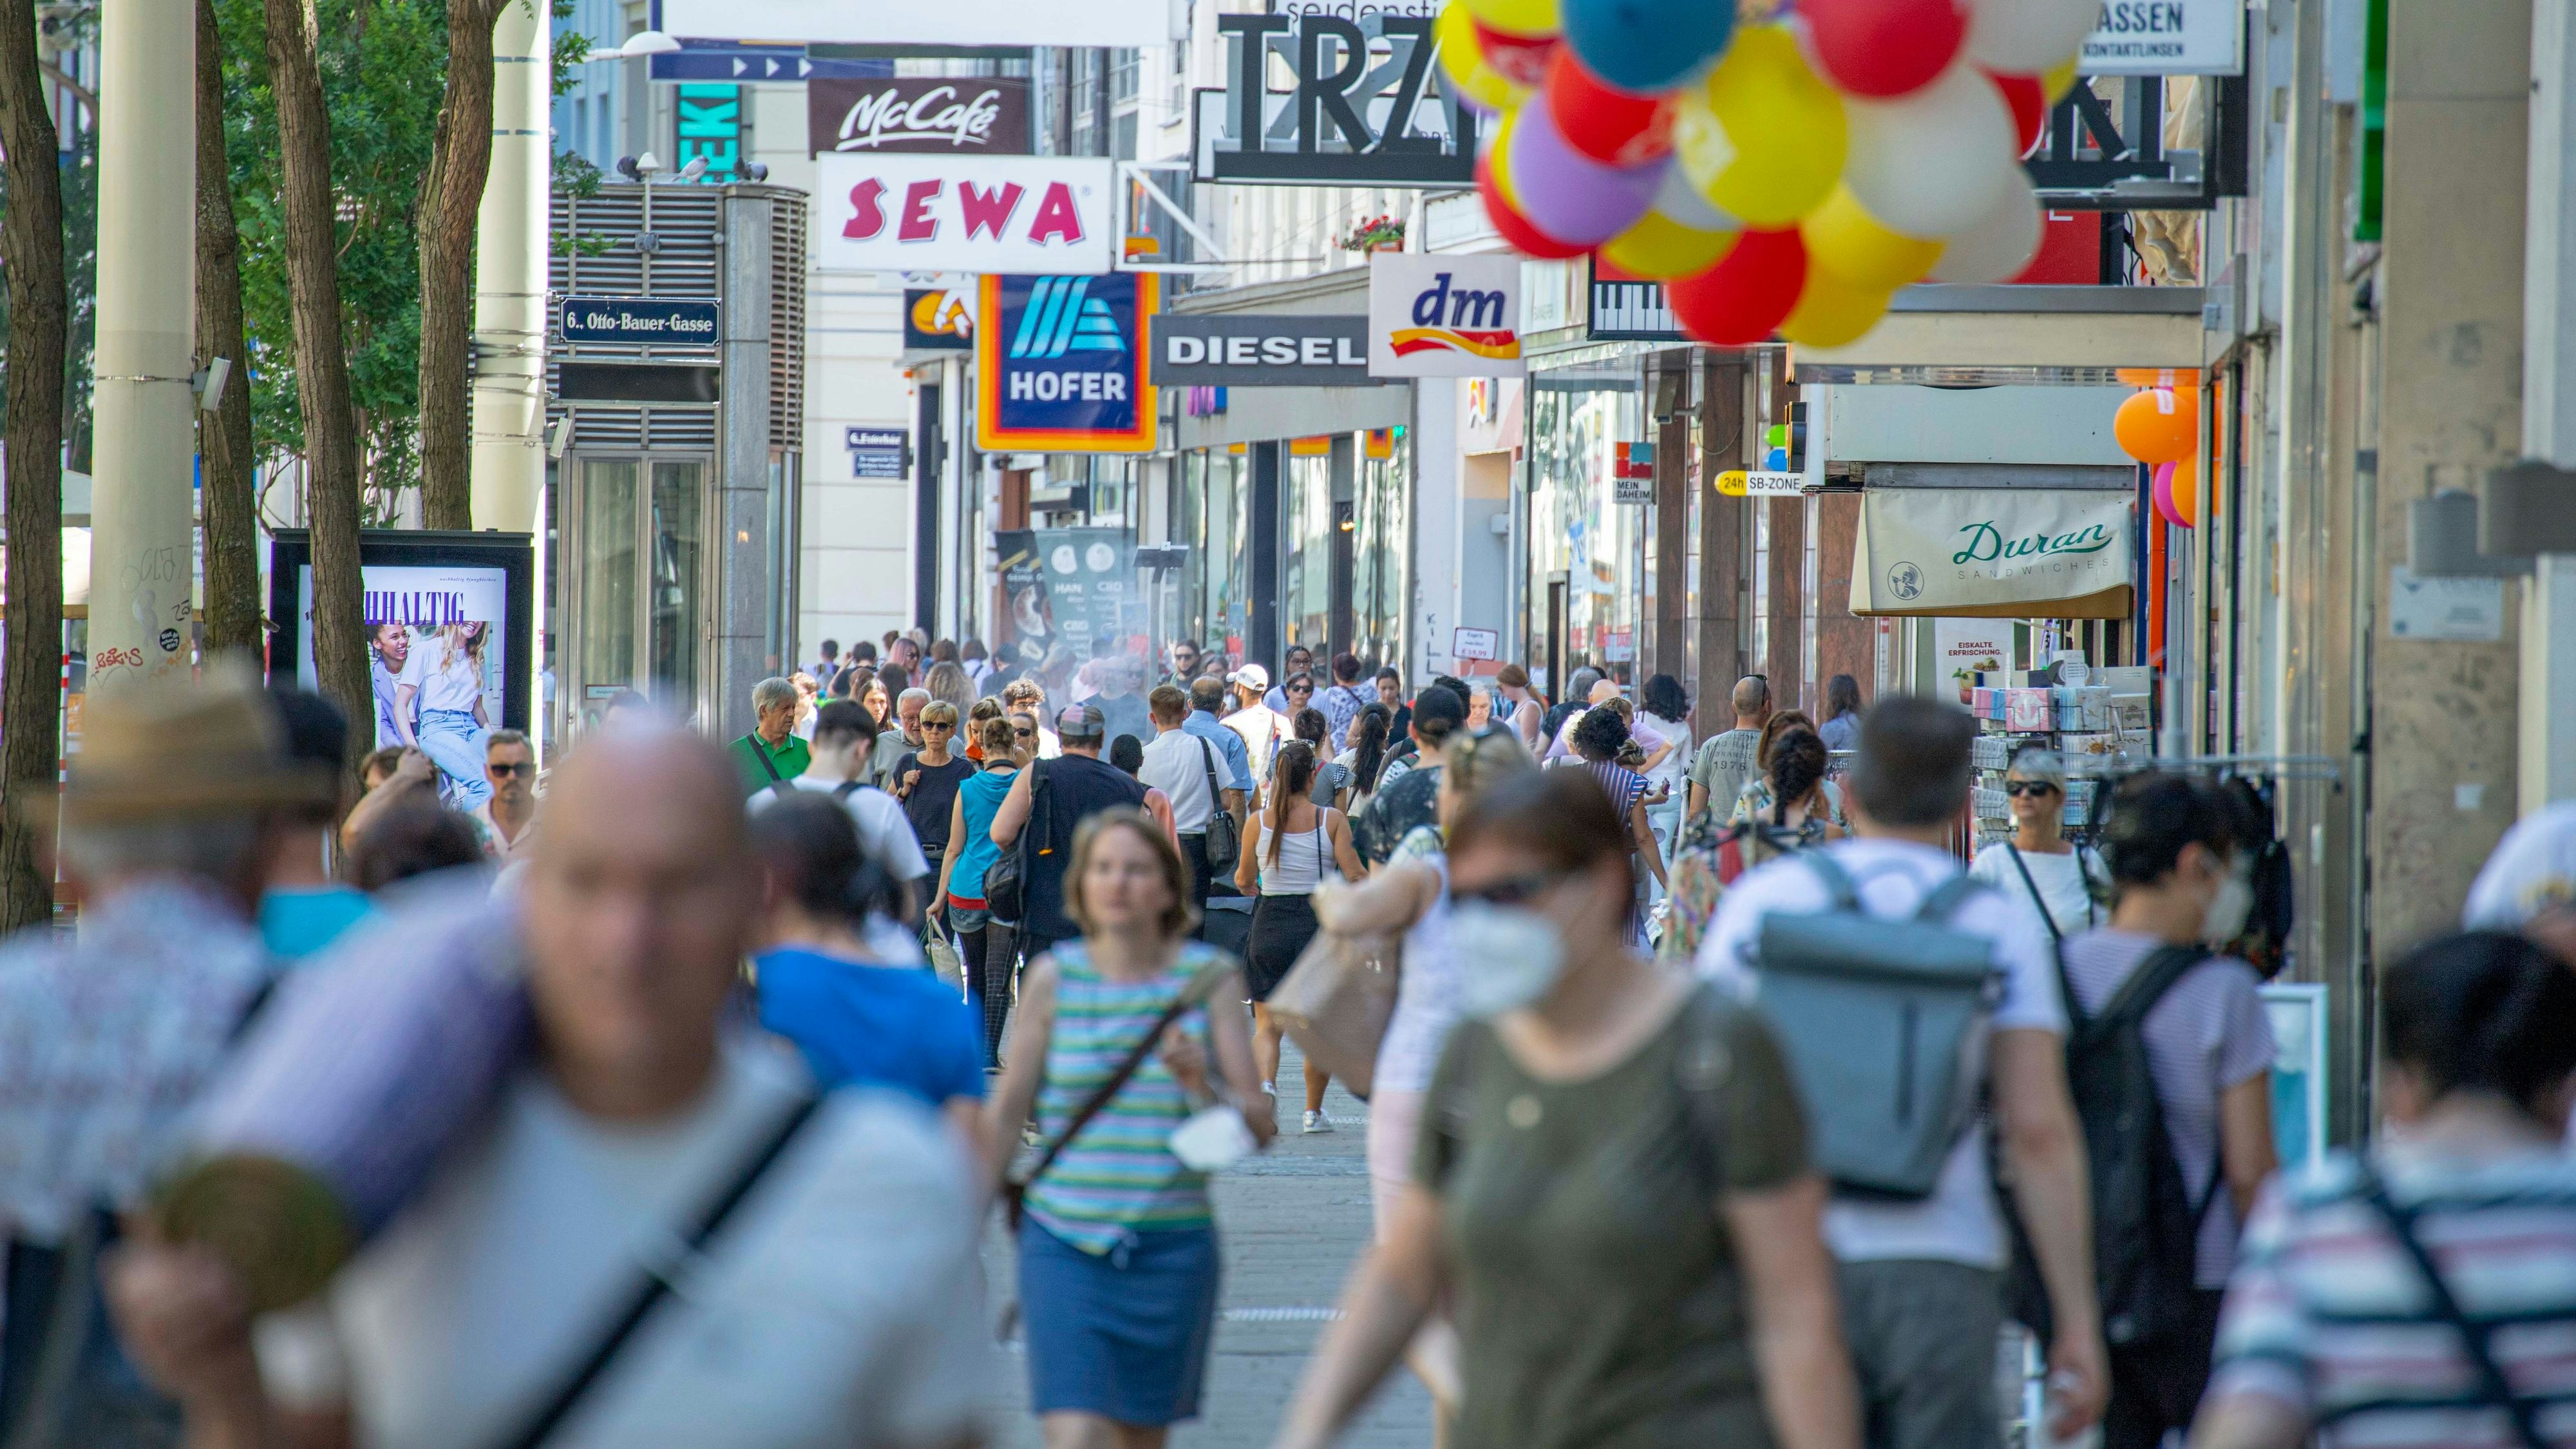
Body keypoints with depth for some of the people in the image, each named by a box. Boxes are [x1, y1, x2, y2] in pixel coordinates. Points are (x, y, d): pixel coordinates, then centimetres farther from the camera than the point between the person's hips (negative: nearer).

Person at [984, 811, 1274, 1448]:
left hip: (1172, 1246, 1)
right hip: (1064, 1245, -1)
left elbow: (1259, 1127, -1)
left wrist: (1201, 1083, -20)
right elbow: (1005, 1114, 9)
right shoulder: (1054, 977, 0)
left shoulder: (1209, 978, 1)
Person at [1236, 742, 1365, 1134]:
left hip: (1270, 922, 1)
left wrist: (1247, 885, 34)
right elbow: (1353, 876, -9)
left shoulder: (1259, 822, -1)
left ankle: (1265, 1083, -23)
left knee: (1267, 1024, 5)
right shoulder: (1331, 819, -6)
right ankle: (1314, 1111, 16)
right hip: (1319, 922, -1)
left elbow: (1244, 879, 11)